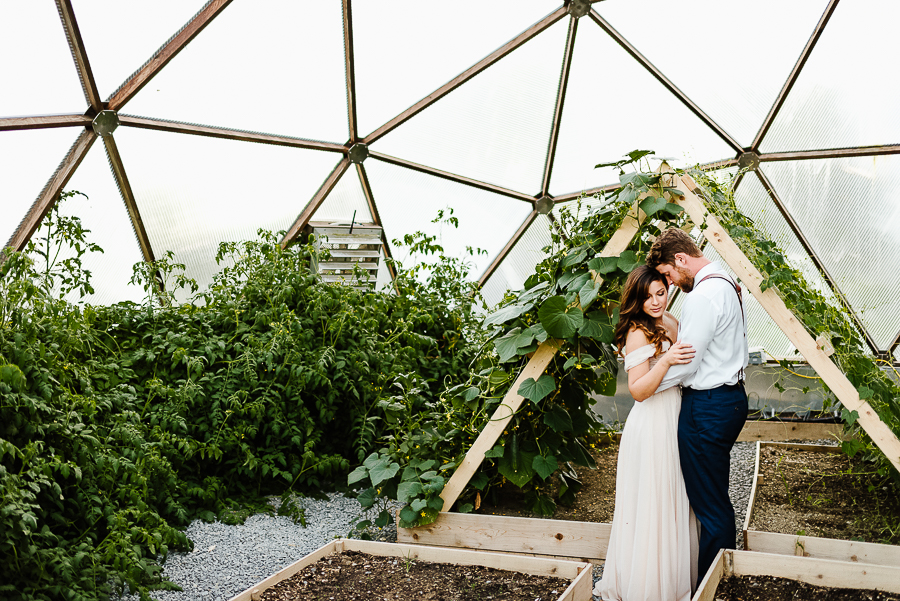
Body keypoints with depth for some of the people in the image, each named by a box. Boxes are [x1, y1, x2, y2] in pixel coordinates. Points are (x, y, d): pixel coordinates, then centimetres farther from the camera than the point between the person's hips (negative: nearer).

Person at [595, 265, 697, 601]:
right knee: (652, 505, 0)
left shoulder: (672, 323, 10)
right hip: (652, 426, -9)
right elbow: (638, 391, -22)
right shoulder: (638, 332, -16)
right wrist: (666, 361, -34)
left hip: (675, 422, 9)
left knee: (674, 503, 17)